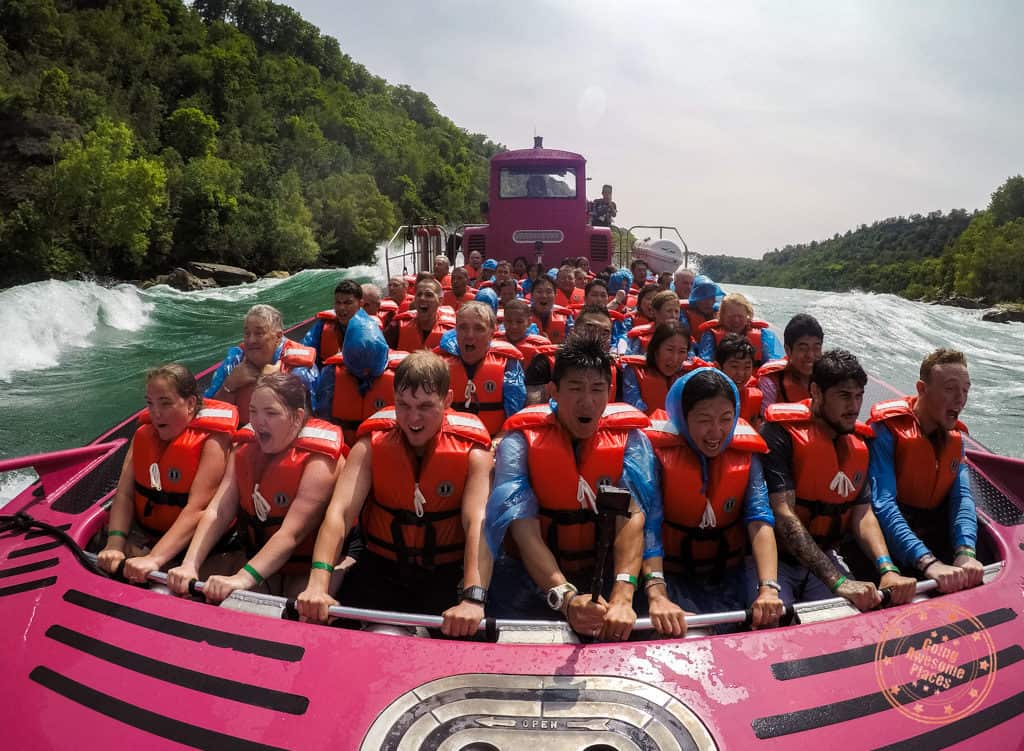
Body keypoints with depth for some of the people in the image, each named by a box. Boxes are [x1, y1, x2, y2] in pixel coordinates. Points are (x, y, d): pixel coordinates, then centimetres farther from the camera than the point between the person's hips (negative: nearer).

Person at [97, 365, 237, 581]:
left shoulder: (212, 441, -17)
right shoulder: (143, 435, 5)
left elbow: (196, 510, -26)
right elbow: (124, 495, -4)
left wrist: (154, 559, -36)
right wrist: (114, 545, -21)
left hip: (190, 542, -5)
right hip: (144, 534, 6)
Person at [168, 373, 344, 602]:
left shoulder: (319, 461, -20)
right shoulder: (244, 449, 2)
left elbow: (291, 534, -27)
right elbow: (217, 512, -8)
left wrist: (242, 579, -37)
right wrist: (189, 565, -22)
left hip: (308, 571, -5)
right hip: (258, 561, 6)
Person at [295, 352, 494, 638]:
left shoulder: (471, 451, -11)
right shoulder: (371, 445, -6)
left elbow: (479, 524, -25)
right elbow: (339, 512, -17)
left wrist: (473, 598, -41)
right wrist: (318, 583, -33)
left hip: (447, 576, -1)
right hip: (380, 569, 2)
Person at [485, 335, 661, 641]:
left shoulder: (629, 440, -6)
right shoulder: (521, 441, -10)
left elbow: (633, 516, -20)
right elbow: (525, 530, -20)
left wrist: (622, 597, -35)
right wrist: (566, 597, -35)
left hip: (605, 571, 2)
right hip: (534, 573, -1)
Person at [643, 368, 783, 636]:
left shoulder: (746, 453, -1)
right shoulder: (659, 451, -13)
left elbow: (760, 520, -12)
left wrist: (768, 588, -28)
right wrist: (656, 595, -39)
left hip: (730, 575, 4)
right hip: (673, 577, -4)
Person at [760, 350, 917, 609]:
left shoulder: (858, 444, 6)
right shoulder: (782, 433, -17)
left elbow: (863, 513, 0)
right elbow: (783, 515, -25)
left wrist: (888, 570, -20)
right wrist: (838, 581, -31)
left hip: (824, 557, 7)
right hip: (774, 558, -7)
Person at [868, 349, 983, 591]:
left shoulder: (954, 436, 7)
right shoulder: (888, 428, -16)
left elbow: (962, 497, -6)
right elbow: (882, 503, -27)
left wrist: (966, 553, -25)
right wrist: (928, 562, -38)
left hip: (937, 534, 6)